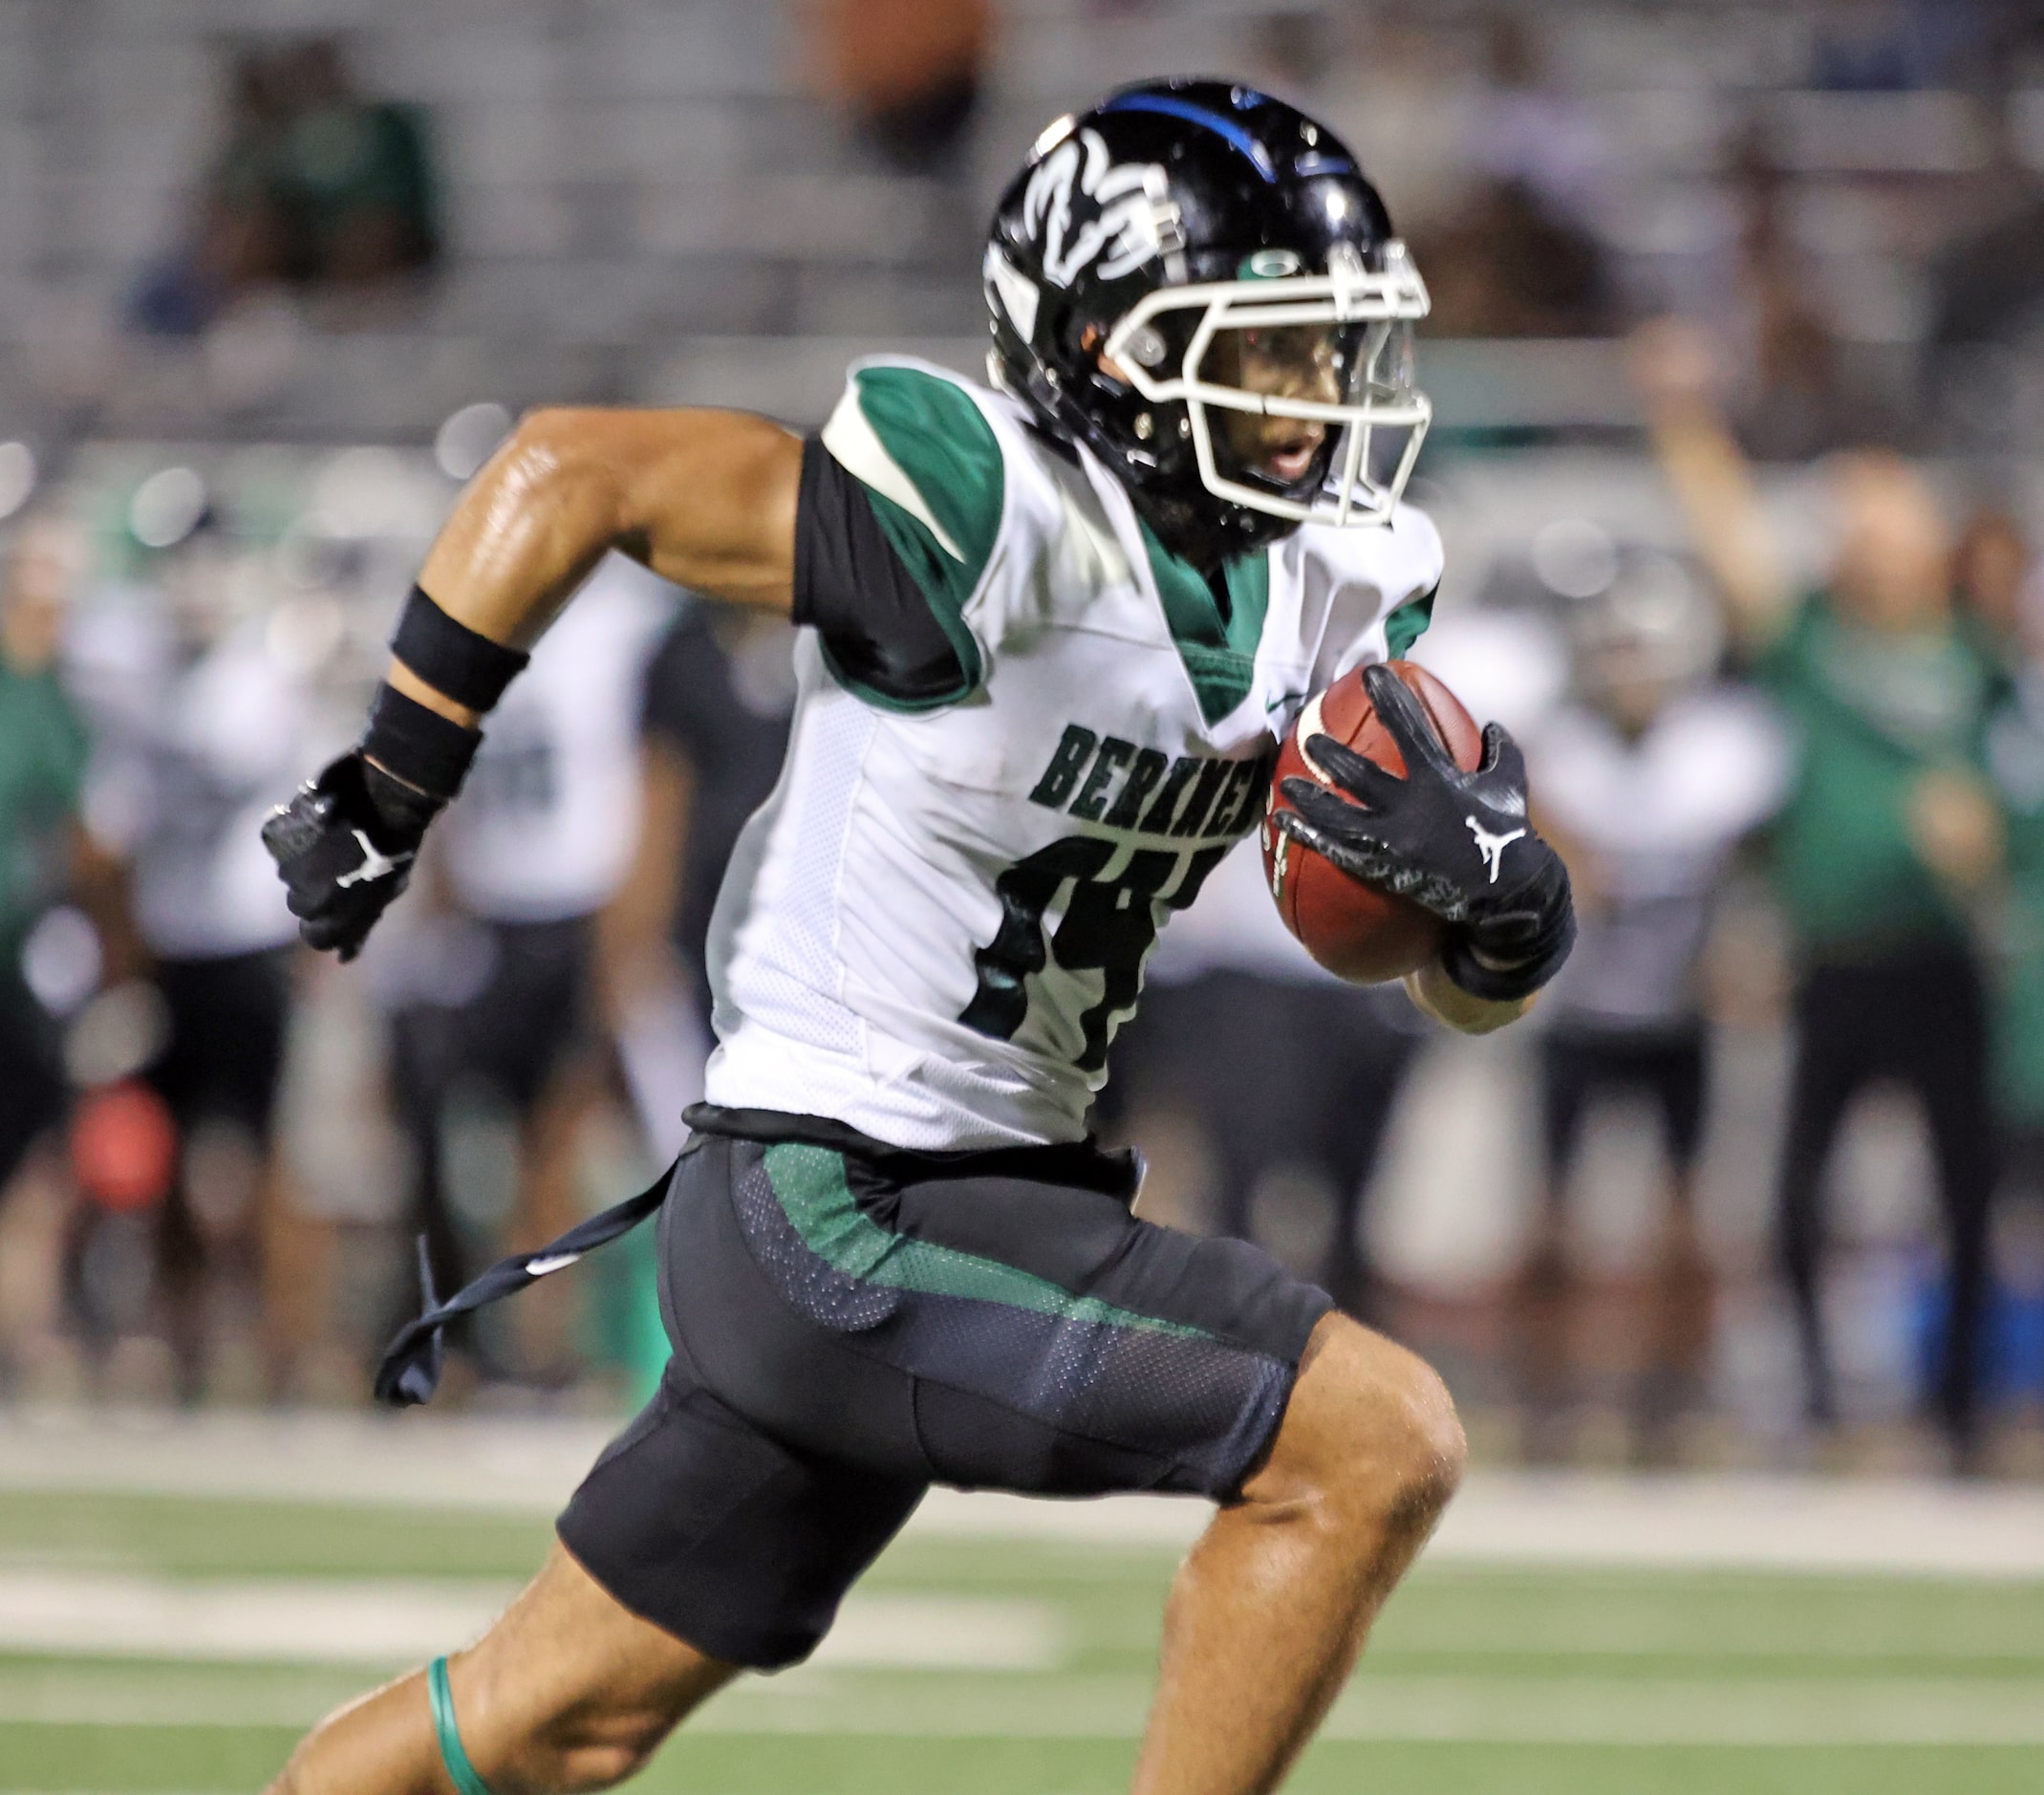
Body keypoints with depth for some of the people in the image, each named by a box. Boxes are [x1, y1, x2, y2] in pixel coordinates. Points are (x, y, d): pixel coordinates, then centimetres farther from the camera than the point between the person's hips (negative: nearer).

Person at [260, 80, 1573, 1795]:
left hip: (989, 1184, 8)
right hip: (843, 1216, -8)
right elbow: (567, 472, -17)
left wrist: (1496, 889, -15)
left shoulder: (1318, 595, 5)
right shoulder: (1007, 524, -20)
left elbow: (1480, 993, 8)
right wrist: (385, 796, -12)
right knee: (1373, 1444, -16)